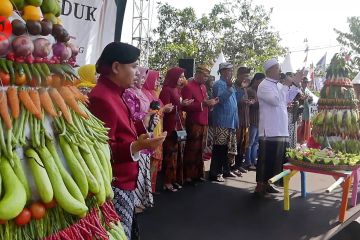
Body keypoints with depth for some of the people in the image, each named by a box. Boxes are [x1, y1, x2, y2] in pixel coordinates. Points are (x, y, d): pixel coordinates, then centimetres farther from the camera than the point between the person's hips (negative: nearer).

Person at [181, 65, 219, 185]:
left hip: (203, 123, 8)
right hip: (193, 124, -8)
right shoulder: (188, 87, -10)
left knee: (200, 150, 13)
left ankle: (198, 174, 22)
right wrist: (203, 104, -22)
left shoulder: (203, 87, 16)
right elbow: (185, 106, -20)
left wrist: (210, 103, 8)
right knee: (191, 150, -2)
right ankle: (188, 176, 6)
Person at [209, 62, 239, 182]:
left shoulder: (230, 85, 19)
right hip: (222, 122, -9)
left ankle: (226, 170, 25)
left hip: (231, 122, 9)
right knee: (219, 148, -6)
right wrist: (229, 87, -32)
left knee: (230, 148, 14)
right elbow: (220, 99, -25)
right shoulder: (219, 84, -9)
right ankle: (215, 173, -1)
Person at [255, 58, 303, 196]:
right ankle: (260, 186, 7)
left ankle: (267, 184, 24)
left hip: (281, 130, 9)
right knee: (266, 159, -3)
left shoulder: (279, 85, 15)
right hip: (269, 131, -9)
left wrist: (295, 84, 14)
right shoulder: (264, 85, -10)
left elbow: (286, 100, 21)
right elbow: (275, 100, -24)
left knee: (276, 159, 13)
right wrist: (286, 85, -15)